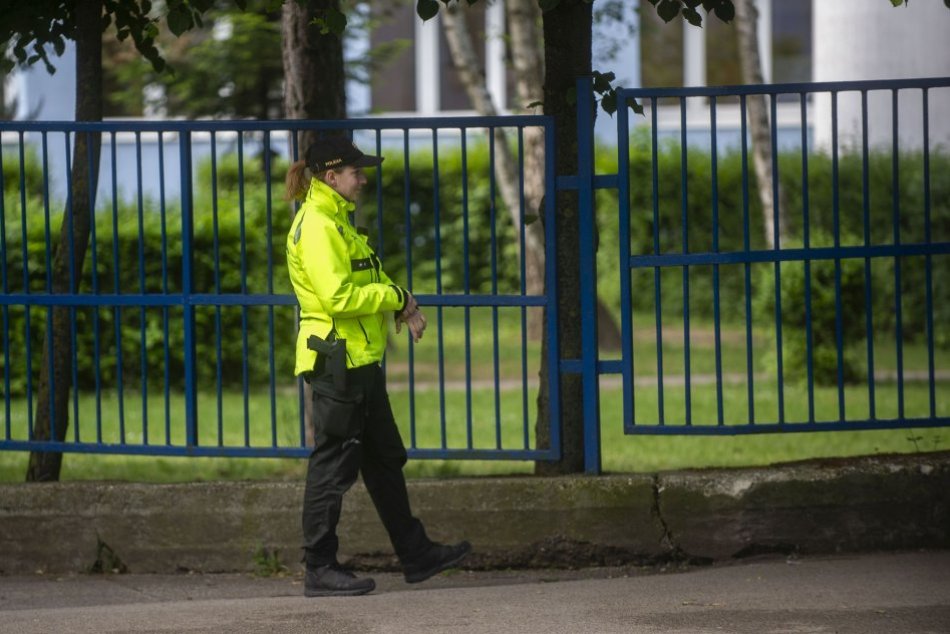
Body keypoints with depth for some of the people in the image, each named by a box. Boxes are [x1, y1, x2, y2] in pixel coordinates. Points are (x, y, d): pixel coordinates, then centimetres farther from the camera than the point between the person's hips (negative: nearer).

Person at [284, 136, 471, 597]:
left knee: (384, 459, 15)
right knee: (333, 466, -5)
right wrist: (397, 297, -13)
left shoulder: (337, 222, 17)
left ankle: (415, 554, 23)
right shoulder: (316, 226, -16)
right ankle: (319, 570, 0)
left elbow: (368, 280, 21)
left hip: (360, 361, 11)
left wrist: (402, 304, 2)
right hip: (335, 359, -11)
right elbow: (339, 296, -24)